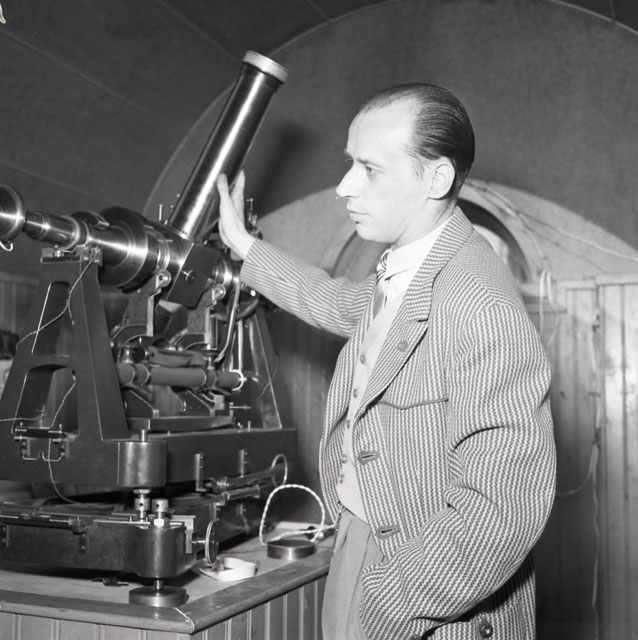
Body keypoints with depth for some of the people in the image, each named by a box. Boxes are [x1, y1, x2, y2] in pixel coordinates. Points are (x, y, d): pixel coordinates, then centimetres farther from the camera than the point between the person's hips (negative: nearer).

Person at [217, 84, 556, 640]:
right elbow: (339, 303, 23)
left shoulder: (482, 308, -27)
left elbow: (501, 507, -31)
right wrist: (243, 245, 28)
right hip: (361, 553, 8)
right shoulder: (398, 272, 1)